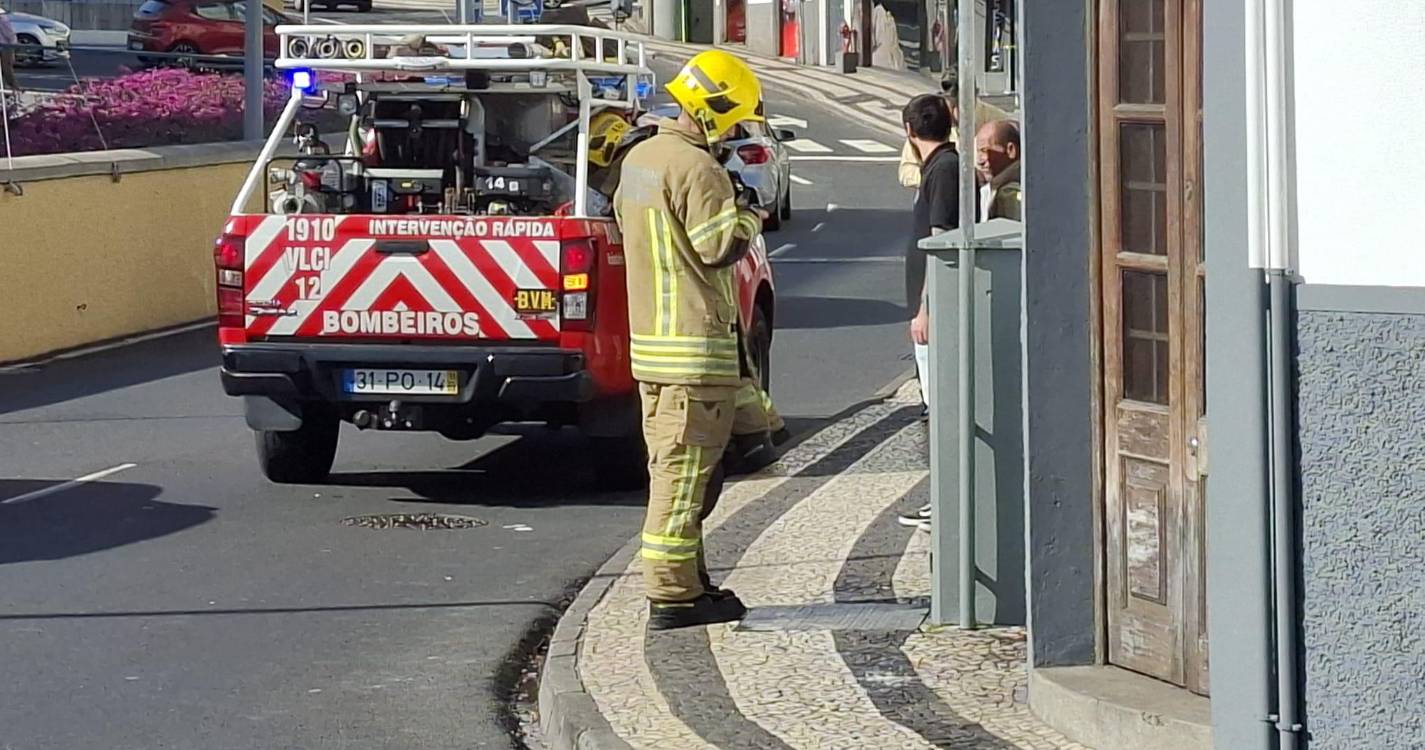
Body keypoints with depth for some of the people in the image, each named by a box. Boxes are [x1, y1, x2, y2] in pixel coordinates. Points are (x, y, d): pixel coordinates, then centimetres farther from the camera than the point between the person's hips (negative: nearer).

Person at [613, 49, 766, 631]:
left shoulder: (638, 158, 13)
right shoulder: (696, 169, -17)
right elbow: (719, 247, -20)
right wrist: (747, 219, 0)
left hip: (649, 338, 10)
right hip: (696, 343, -10)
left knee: (669, 465, 16)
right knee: (685, 469, -6)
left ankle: (684, 582, 22)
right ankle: (672, 595, -5)